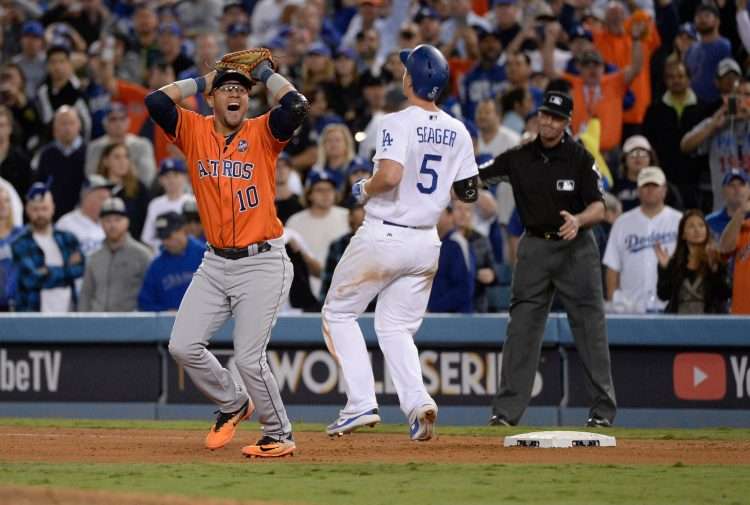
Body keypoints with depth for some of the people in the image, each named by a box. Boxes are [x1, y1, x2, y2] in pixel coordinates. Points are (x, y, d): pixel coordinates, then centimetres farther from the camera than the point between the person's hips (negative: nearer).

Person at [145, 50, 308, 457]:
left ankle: (279, 434, 9)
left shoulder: (263, 133, -3)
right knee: (183, 347, -1)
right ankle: (233, 404, 24)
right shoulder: (194, 131, 5)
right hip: (215, 263, 4)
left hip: (263, 263, -4)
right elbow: (156, 101, -9)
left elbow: (297, 106, -21)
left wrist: (266, 73, -5)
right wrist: (202, 81, 2)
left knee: (248, 358, -10)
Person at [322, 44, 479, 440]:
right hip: (426, 242, 6)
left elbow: (390, 176, -28)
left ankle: (361, 403, -1)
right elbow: (468, 192, 8)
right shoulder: (457, 132, 4)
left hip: (382, 237, -6)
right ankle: (416, 401, -9)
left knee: (339, 312, 10)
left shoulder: (398, 123, -15)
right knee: (395, 326, 15)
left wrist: (364, 189, -8)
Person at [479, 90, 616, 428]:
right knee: (521, 327, 0)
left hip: (576, 247, -2)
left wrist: (578, 220, -32)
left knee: (590, 326, -3)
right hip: (534, 246, 2)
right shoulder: (519, 157, 0)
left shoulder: (579, 159, -7)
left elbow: (599, 209, -11)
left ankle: (603, 409, 3)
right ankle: (507, 410, 3)